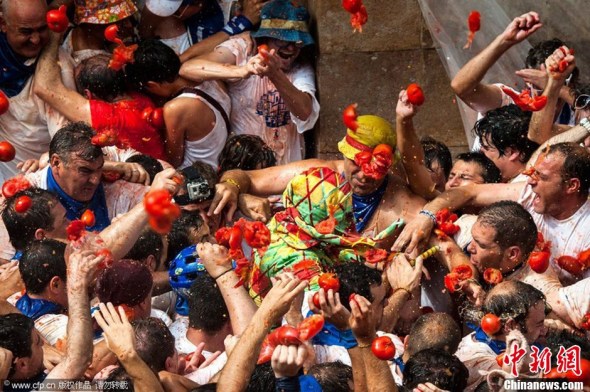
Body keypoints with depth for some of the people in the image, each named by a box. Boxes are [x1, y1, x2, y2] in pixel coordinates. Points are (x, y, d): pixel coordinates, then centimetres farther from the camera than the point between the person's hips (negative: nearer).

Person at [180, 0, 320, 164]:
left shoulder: (302, 70, 3)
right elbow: (187, 68, -22)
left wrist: (275, 75, -34)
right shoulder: (242, 48, -6)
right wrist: (241, 71, -37)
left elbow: (304, 112, -17)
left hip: (286, 170, 1)